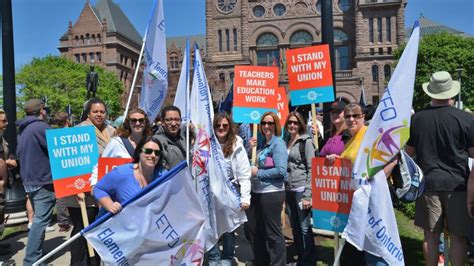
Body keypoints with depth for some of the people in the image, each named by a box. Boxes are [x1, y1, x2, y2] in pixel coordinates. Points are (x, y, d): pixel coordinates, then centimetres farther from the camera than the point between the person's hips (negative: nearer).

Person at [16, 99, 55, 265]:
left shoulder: (23, 129, 14)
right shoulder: (41, 127, -16)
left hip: (29, 180, 10)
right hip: (43, 181, -10)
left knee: (38, 219, 19)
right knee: (41, 221, -4)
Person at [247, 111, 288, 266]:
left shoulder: (278, 143, -11)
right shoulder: (263, 143, 11)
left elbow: (281, 171, -22)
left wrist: (258, 173, -15)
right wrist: (251, 149, 3)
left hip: (272, 193, -9)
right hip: (257, 192, 9)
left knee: (273, 232, 4)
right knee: (254, 229, 19)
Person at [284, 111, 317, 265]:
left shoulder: (306, 141, -6)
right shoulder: (285, 142, 11)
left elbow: (311, 169, -11)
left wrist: (308, 195, -15)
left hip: (301, 189, -6)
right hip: (289, 190, 6)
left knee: (305, 227, 0)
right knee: (295, 227, 14)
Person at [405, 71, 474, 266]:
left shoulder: (416, 119, -3)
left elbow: (410, 152, 4)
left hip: (429, 183, 2)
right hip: (457, 183, -1)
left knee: (431, 235, 11)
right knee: (458, 236, 8)